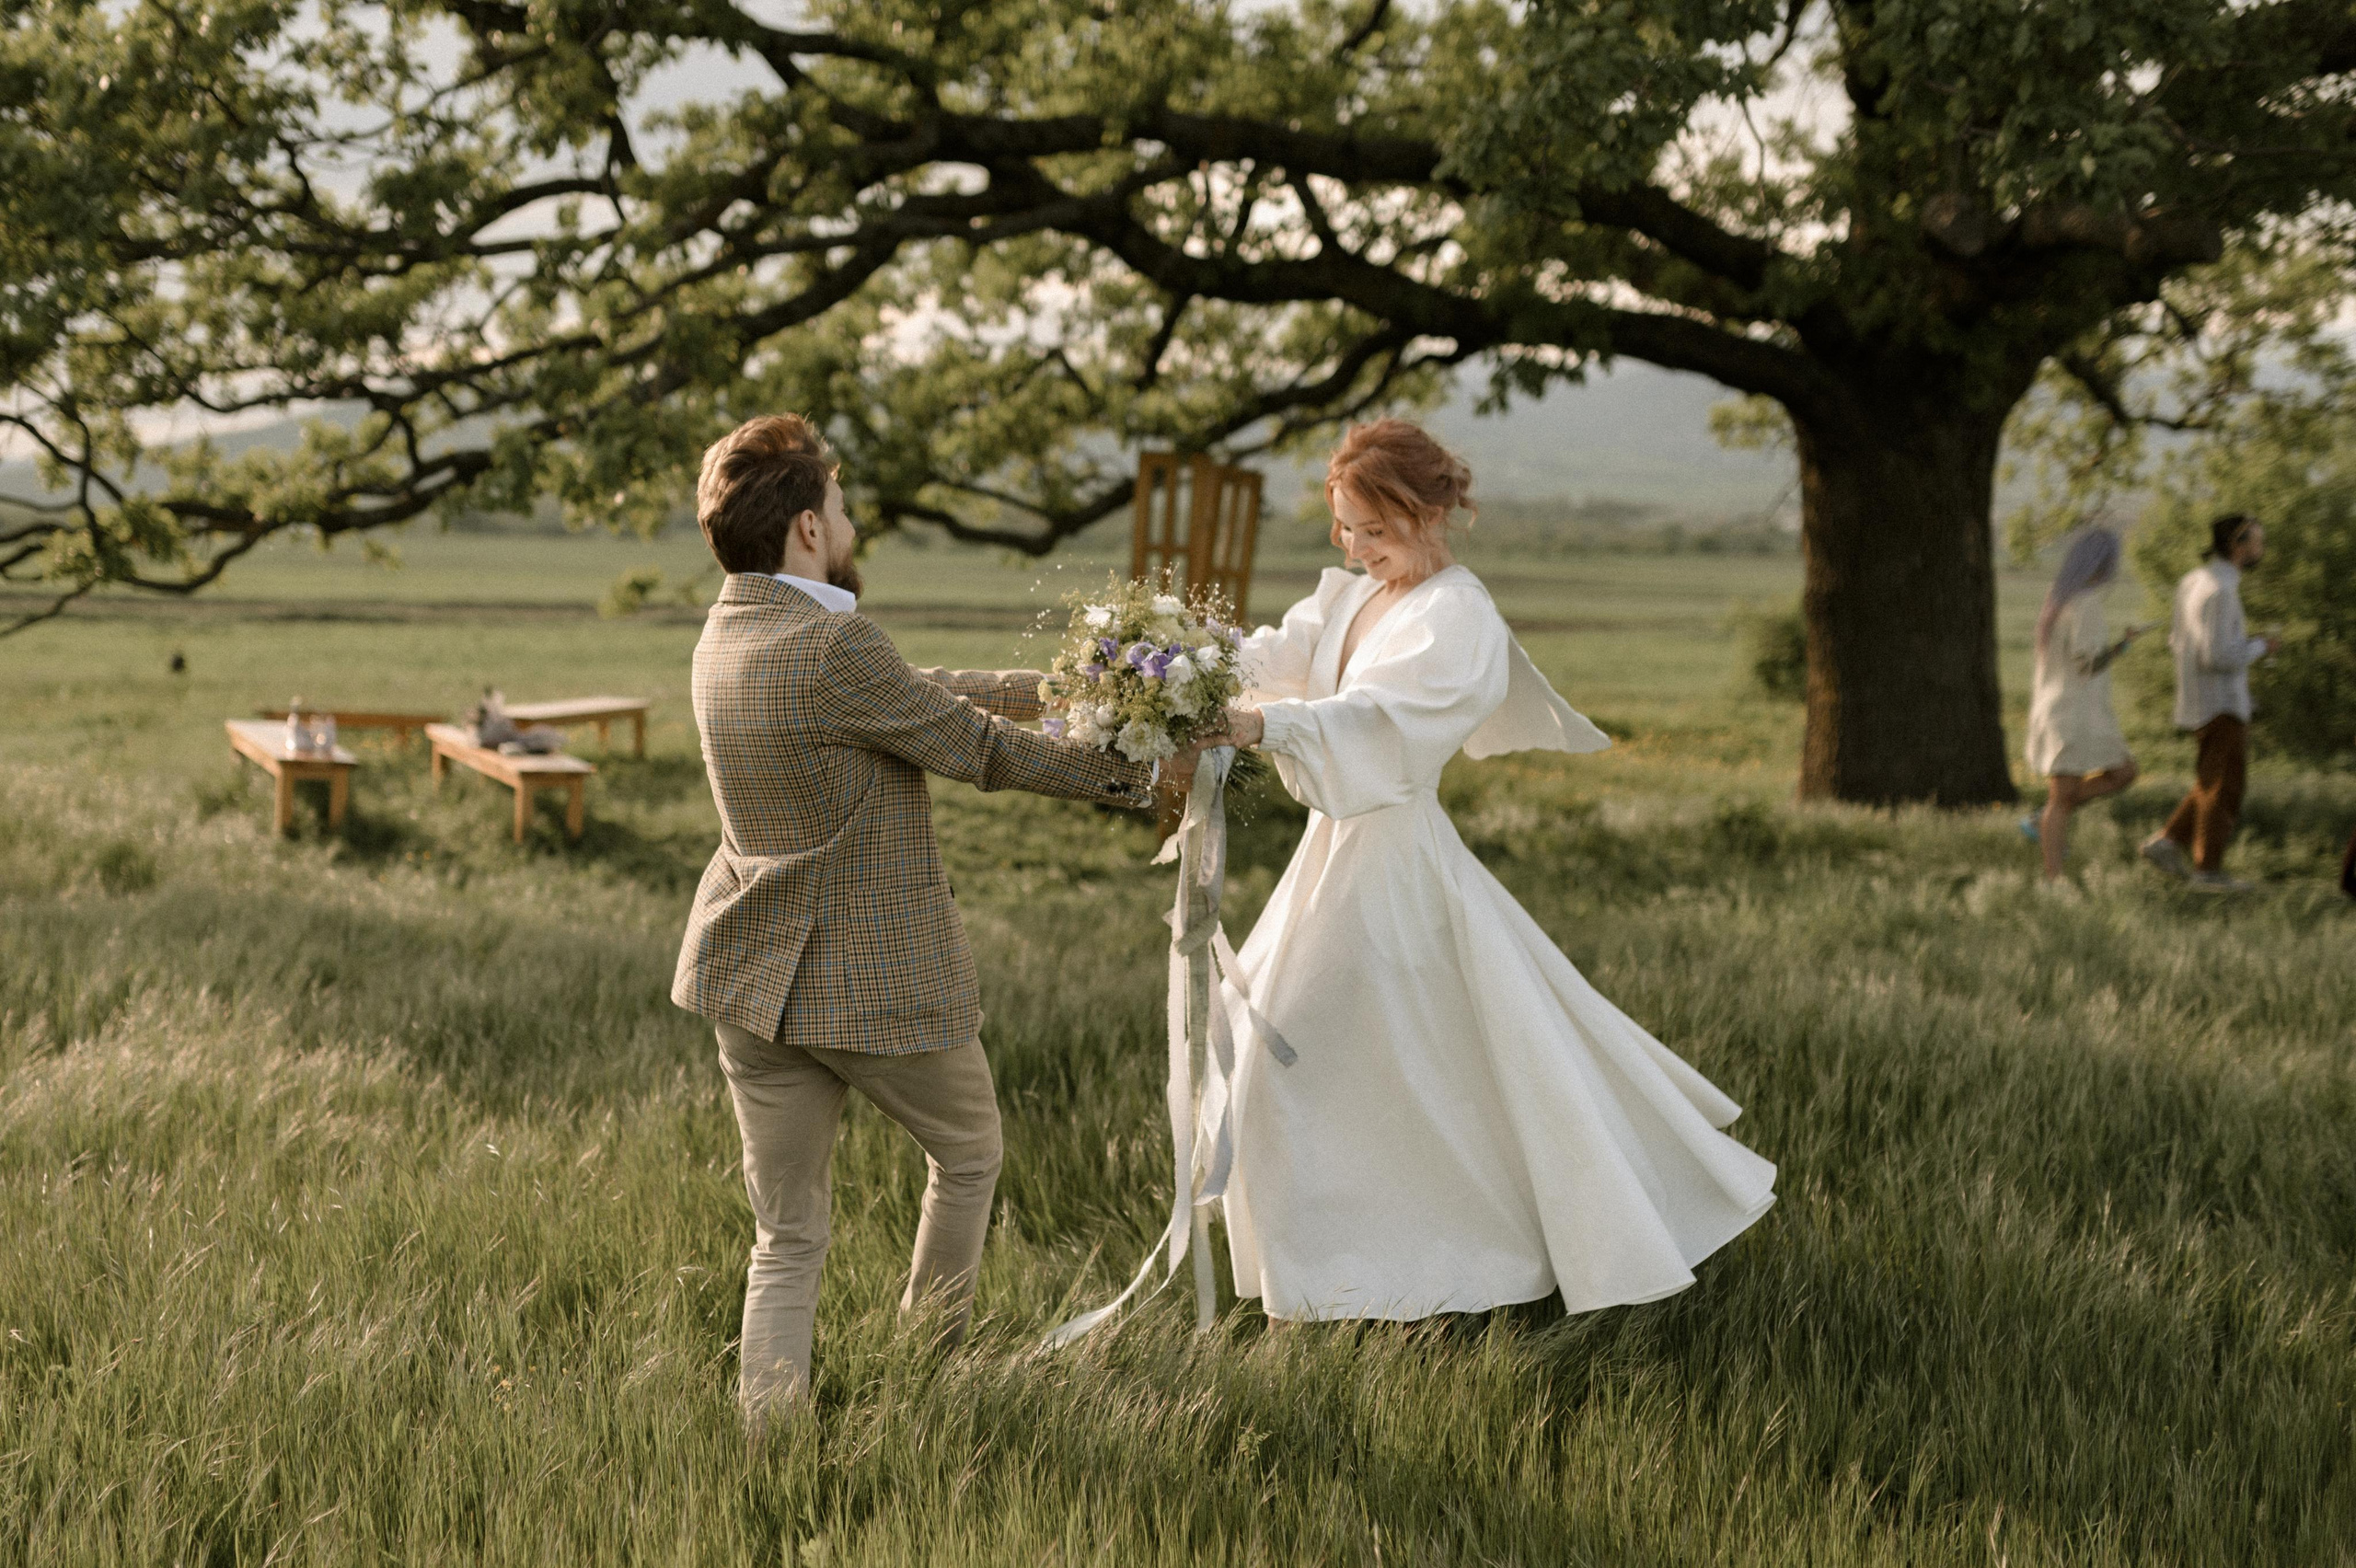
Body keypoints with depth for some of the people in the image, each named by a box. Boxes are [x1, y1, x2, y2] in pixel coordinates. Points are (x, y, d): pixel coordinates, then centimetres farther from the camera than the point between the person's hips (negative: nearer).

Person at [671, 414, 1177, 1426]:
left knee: (786, 1243, 12)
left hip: (754, 978, 7)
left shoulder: (728, 632, 4)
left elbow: (915, 695, 14)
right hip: (877, 981, -7)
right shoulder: (834, 647, -23)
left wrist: (1044, 686, 18)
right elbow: (979, 751, -13)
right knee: (968, 1153, 23)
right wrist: (1125, 771, 0)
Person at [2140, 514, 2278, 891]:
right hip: (2221, 707, -9)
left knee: (2214, 782, 19)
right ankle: (2208, 870, 6)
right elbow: (2218, 657, -27)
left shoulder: (2193, 581, 9)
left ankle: (2169, 842, 12)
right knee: (2224, 787, 0)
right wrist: (2259, 648, -10)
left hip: (2202, 702, 9)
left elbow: (2179, 640, 18)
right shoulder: (2220, 591, -21)